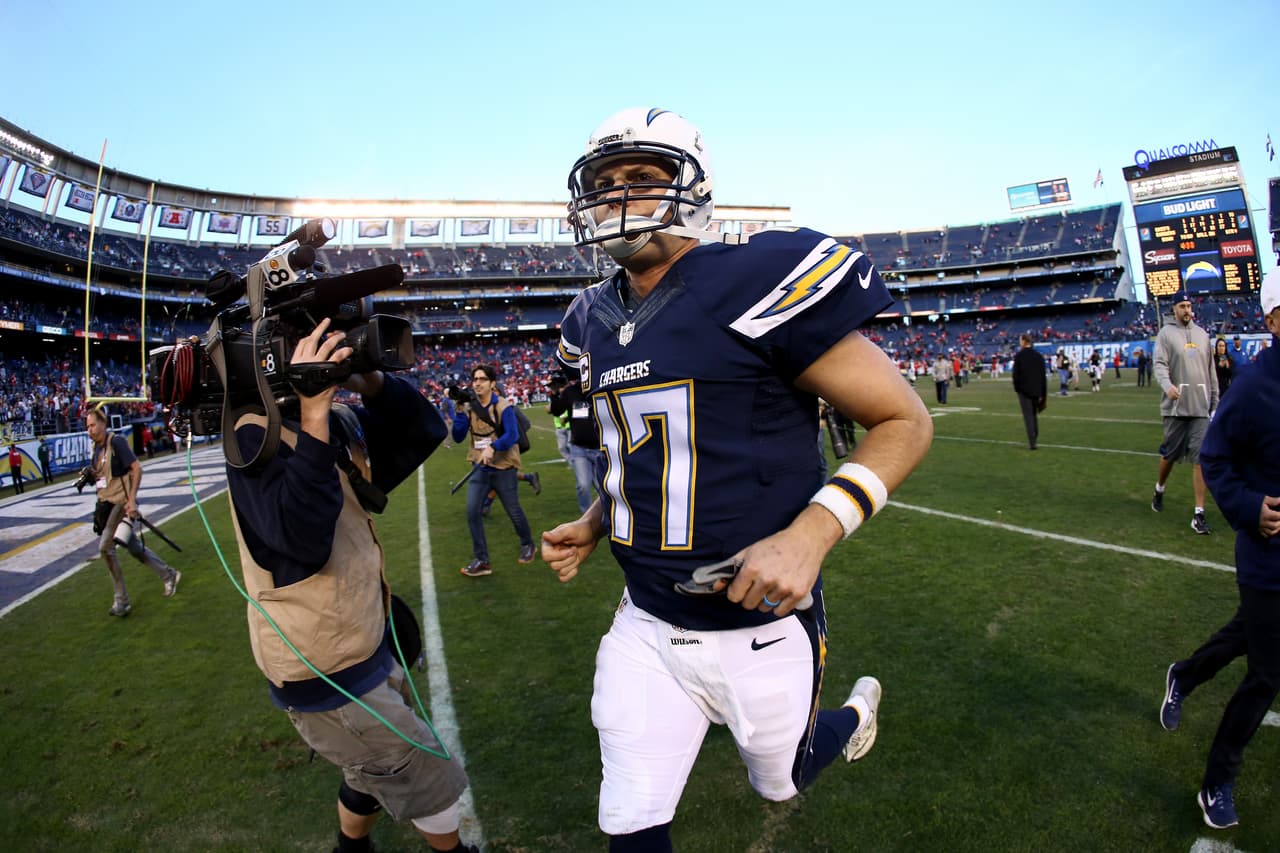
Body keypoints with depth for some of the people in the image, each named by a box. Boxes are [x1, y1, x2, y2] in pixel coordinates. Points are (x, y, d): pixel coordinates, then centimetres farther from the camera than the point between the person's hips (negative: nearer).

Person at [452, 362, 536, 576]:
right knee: (472, 511, -7)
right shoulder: (469, 408, 1)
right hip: (480, 468, 4)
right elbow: (458, 437, -1)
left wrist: (493, 447, -38)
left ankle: (527, 545, 35)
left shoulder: (503, 406, -13)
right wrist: (459, 412, -14)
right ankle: (481, 560, 4)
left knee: (513, 511, 8)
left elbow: (512, 435, -22)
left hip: (503, 468, -4)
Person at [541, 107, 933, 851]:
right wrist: (595, 525, 4)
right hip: (647, 627, 5)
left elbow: (906, 422, -14)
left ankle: (857, 712, 55)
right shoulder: (596, 322, 4)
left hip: (760, 623, -4)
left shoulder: (757, 285, -18)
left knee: (780, 783, 23)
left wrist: (811, 531, -27)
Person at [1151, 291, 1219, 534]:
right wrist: (1168, 386, -31)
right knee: (1169, 453, 7)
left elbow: (1211, 370, 18)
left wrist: (1215, 401, 16)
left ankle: (1199, 514, 0)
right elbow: (1160, 365, -12)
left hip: (1200, 406, 4)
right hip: (1176, 405, -3)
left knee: (1200, 458, -2)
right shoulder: (1166, 333, -1)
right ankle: (1159, 490, 36)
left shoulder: (1202, 334, 14)